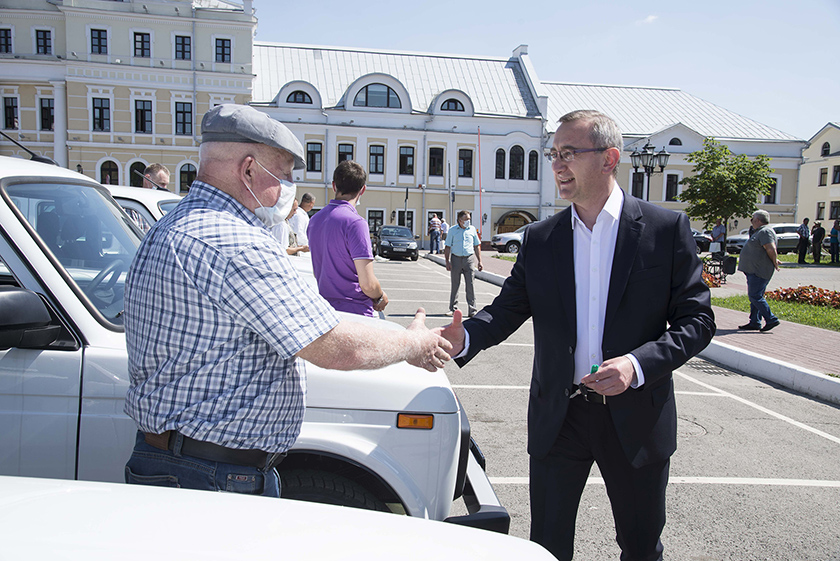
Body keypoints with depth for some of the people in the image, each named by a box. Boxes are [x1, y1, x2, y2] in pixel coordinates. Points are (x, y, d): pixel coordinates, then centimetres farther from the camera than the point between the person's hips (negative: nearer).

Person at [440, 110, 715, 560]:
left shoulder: (666, 228, -5)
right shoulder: (539, 239, 3)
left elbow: (696, 320, -5)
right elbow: (508, 308, 2)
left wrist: (638, 364, -21)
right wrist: (464, 338, -18)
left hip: (636, 417, -1)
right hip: (558, 417, 2)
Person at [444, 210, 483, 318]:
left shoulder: (472, 229, 9)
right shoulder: (452, 230, 5)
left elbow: (477, 246, 15)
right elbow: (447, 247, 5)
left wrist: (479, 261, 9)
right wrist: (447, 261, -4)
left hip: (469, 259, 1)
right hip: (456, 259, 0)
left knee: (470, 285, -3)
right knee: (455, 285, 5)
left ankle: (472, 310, 1)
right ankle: (453, 308, 16)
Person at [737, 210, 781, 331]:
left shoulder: (765, 232, -14)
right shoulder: (760, 231, 20)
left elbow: (771, 249, -24)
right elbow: (769, 250, 28)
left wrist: (775, 263, -12)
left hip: (759, 271, -11)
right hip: (754, 270, 11)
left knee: (755, 296, -11)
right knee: (754, 296, 11)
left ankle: (771, 319, -5)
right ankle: (754, 322, 14)